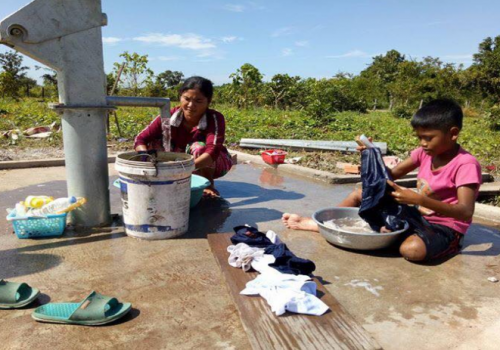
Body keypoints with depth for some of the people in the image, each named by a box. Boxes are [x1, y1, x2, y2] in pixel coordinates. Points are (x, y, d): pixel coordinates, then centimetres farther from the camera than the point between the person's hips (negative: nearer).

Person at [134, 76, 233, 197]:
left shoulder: (215, 118, -30)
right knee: (155, 143, -19)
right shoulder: (169, 117, -21)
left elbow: (213, 151, -45)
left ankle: (208, 185, -12)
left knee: (199, 146, -34)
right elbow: (140, 139, -22)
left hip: (212, 164, -2)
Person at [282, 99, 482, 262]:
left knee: (412, 249, -41)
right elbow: (391, 175, 4)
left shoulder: (466, 164, -20)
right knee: (360, 194, 2)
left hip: (446, 227, -6)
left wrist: (418, 199, -43)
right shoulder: (424, 153, 0)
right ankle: (318, 223, 6)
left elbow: (466, 213, -30)